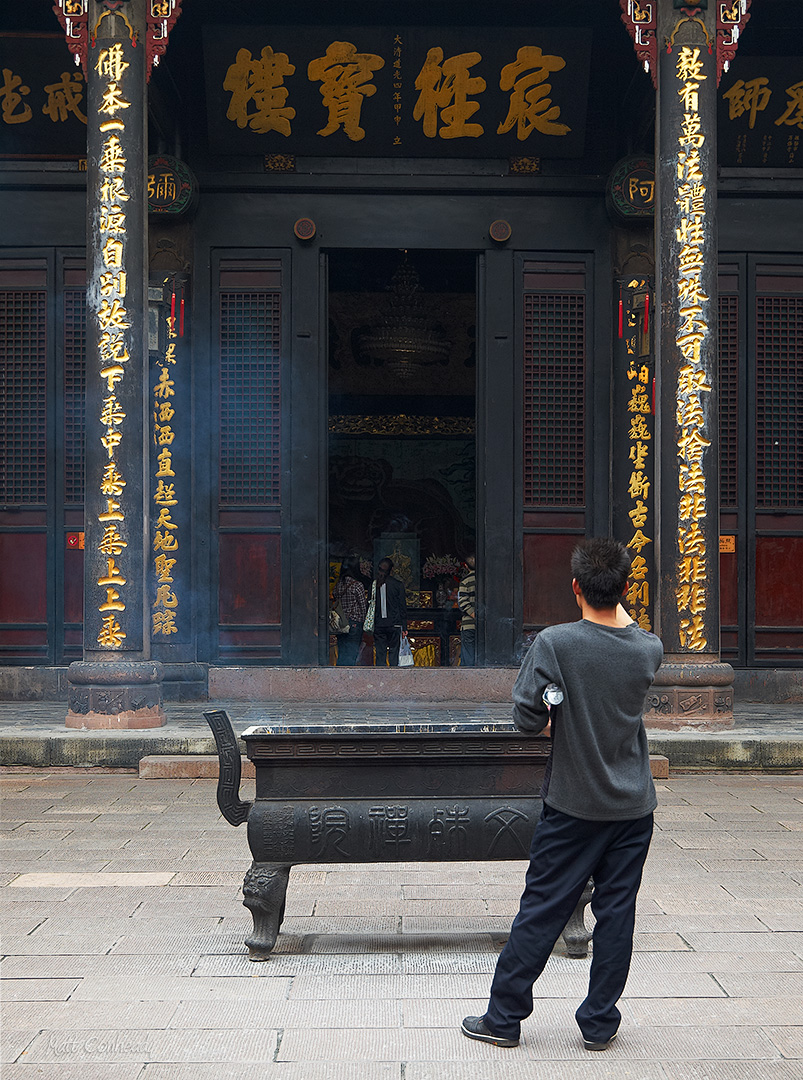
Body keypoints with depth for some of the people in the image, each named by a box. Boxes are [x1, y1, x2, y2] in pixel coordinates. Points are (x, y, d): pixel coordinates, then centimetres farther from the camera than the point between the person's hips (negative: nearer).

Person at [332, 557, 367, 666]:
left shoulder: (338, 584, 4)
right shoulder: (358, 585, -12)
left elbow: (335, 600, 9)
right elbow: (363, 606, -8)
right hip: (355, 623, -5)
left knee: (341, 654, 11)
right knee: (351, 654, 0)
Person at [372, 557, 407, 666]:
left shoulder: (374, 584, 2)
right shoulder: (398, 584, -4)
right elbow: (403, 606, -1)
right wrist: (404, 626, 4)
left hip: (378, 624, 2)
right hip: (394, 624, -2)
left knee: (380, 652, 5)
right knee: (393, 652, 2)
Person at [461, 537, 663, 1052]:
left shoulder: (555, 643, -17)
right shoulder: (648, 650, -7)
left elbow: (527, 719, -13)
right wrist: (618, 605, 25)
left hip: (573, 803, -2)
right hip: (633, 804, 2)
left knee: (541, 911, 5)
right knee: (616, 912, 9)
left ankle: (504, 1017, 15)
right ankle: (600, 1022, 17)